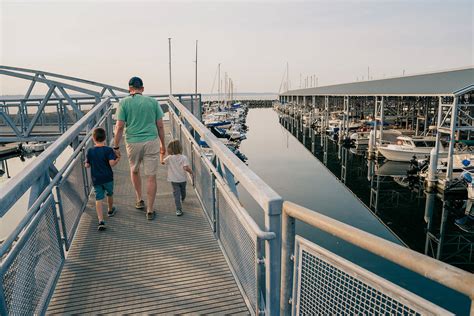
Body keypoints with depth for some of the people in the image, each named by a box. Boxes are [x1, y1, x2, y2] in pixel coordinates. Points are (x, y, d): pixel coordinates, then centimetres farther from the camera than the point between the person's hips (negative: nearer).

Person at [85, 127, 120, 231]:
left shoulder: (90, 151, -3)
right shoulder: (108, 150, -12)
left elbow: (87, 165, 1)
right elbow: (112, 163, -21)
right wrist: (117, 159, -3)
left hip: (96, 179, 1)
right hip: (108, 178, -1)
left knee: (98, 199, 1)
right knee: (110, 194, 23)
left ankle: (101, 220, -11)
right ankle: (110, 210, 46)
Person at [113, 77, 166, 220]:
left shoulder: (124, 102, 0)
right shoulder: (153, 101, 3)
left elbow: (120, 126, -5)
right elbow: (160, 126, 4)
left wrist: (116, 147, 3)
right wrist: (163, 145, 12)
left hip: (133, 143, 0)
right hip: (151, 142, 0)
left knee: (134, 171, 26)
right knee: (151, 177, 5)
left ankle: (139, 201, 34)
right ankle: (150, 210, 10)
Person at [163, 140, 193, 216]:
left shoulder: (169, 158, -12)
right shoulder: (184, 158, -16)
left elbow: (163, 161, 3)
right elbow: (186, 168, -26)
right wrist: (191, 171, -8)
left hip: (174, 180, -1)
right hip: (182, 179, 1)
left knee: (176, 194, 0)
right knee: (183, 191, 27)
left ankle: (178, 209, -8)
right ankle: (182, 199, 56)